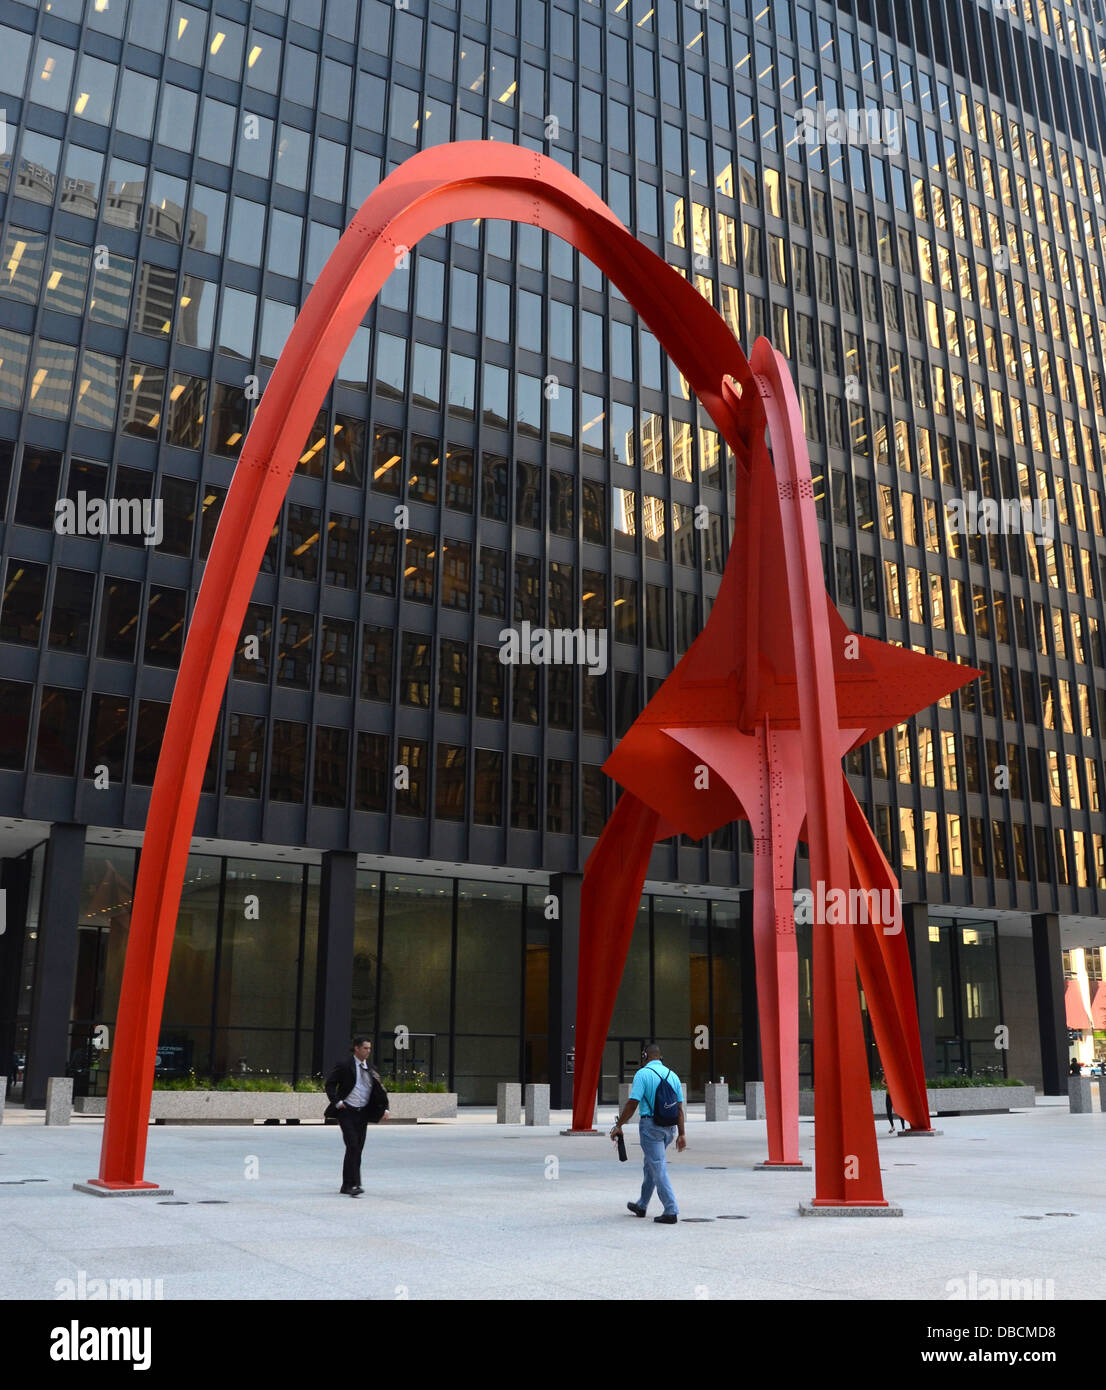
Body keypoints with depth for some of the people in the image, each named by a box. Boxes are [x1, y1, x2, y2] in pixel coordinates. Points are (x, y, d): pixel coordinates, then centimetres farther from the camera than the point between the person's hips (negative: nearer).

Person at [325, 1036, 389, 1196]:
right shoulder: (345, 1065, -6)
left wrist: (385, 1108, 0)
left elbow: (379, 1090, 13)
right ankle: (353, 1184, -16)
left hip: (362, 1113, 6)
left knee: (357, 1150, 8)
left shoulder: (370, 1069, 10)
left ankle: (346, 1186, 17)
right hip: (346, 1112, -6)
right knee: (352, 1146, -16)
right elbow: (330, 1084, -5)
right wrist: (337, 1102, -14)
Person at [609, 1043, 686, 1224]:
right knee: (650, 1164, 20)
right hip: (670, 1127, 7)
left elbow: (632, 1104, -14)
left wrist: (618, 1126, -7)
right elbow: (679, 1108, 9)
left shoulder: (643, 1074, -9)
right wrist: (681, 1134, 11)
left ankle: (671, 1211, -8)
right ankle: (641, 1206, 31)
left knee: (658, 1168, -3)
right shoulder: (672, 1075, 9)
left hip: (650, 1125, -7)